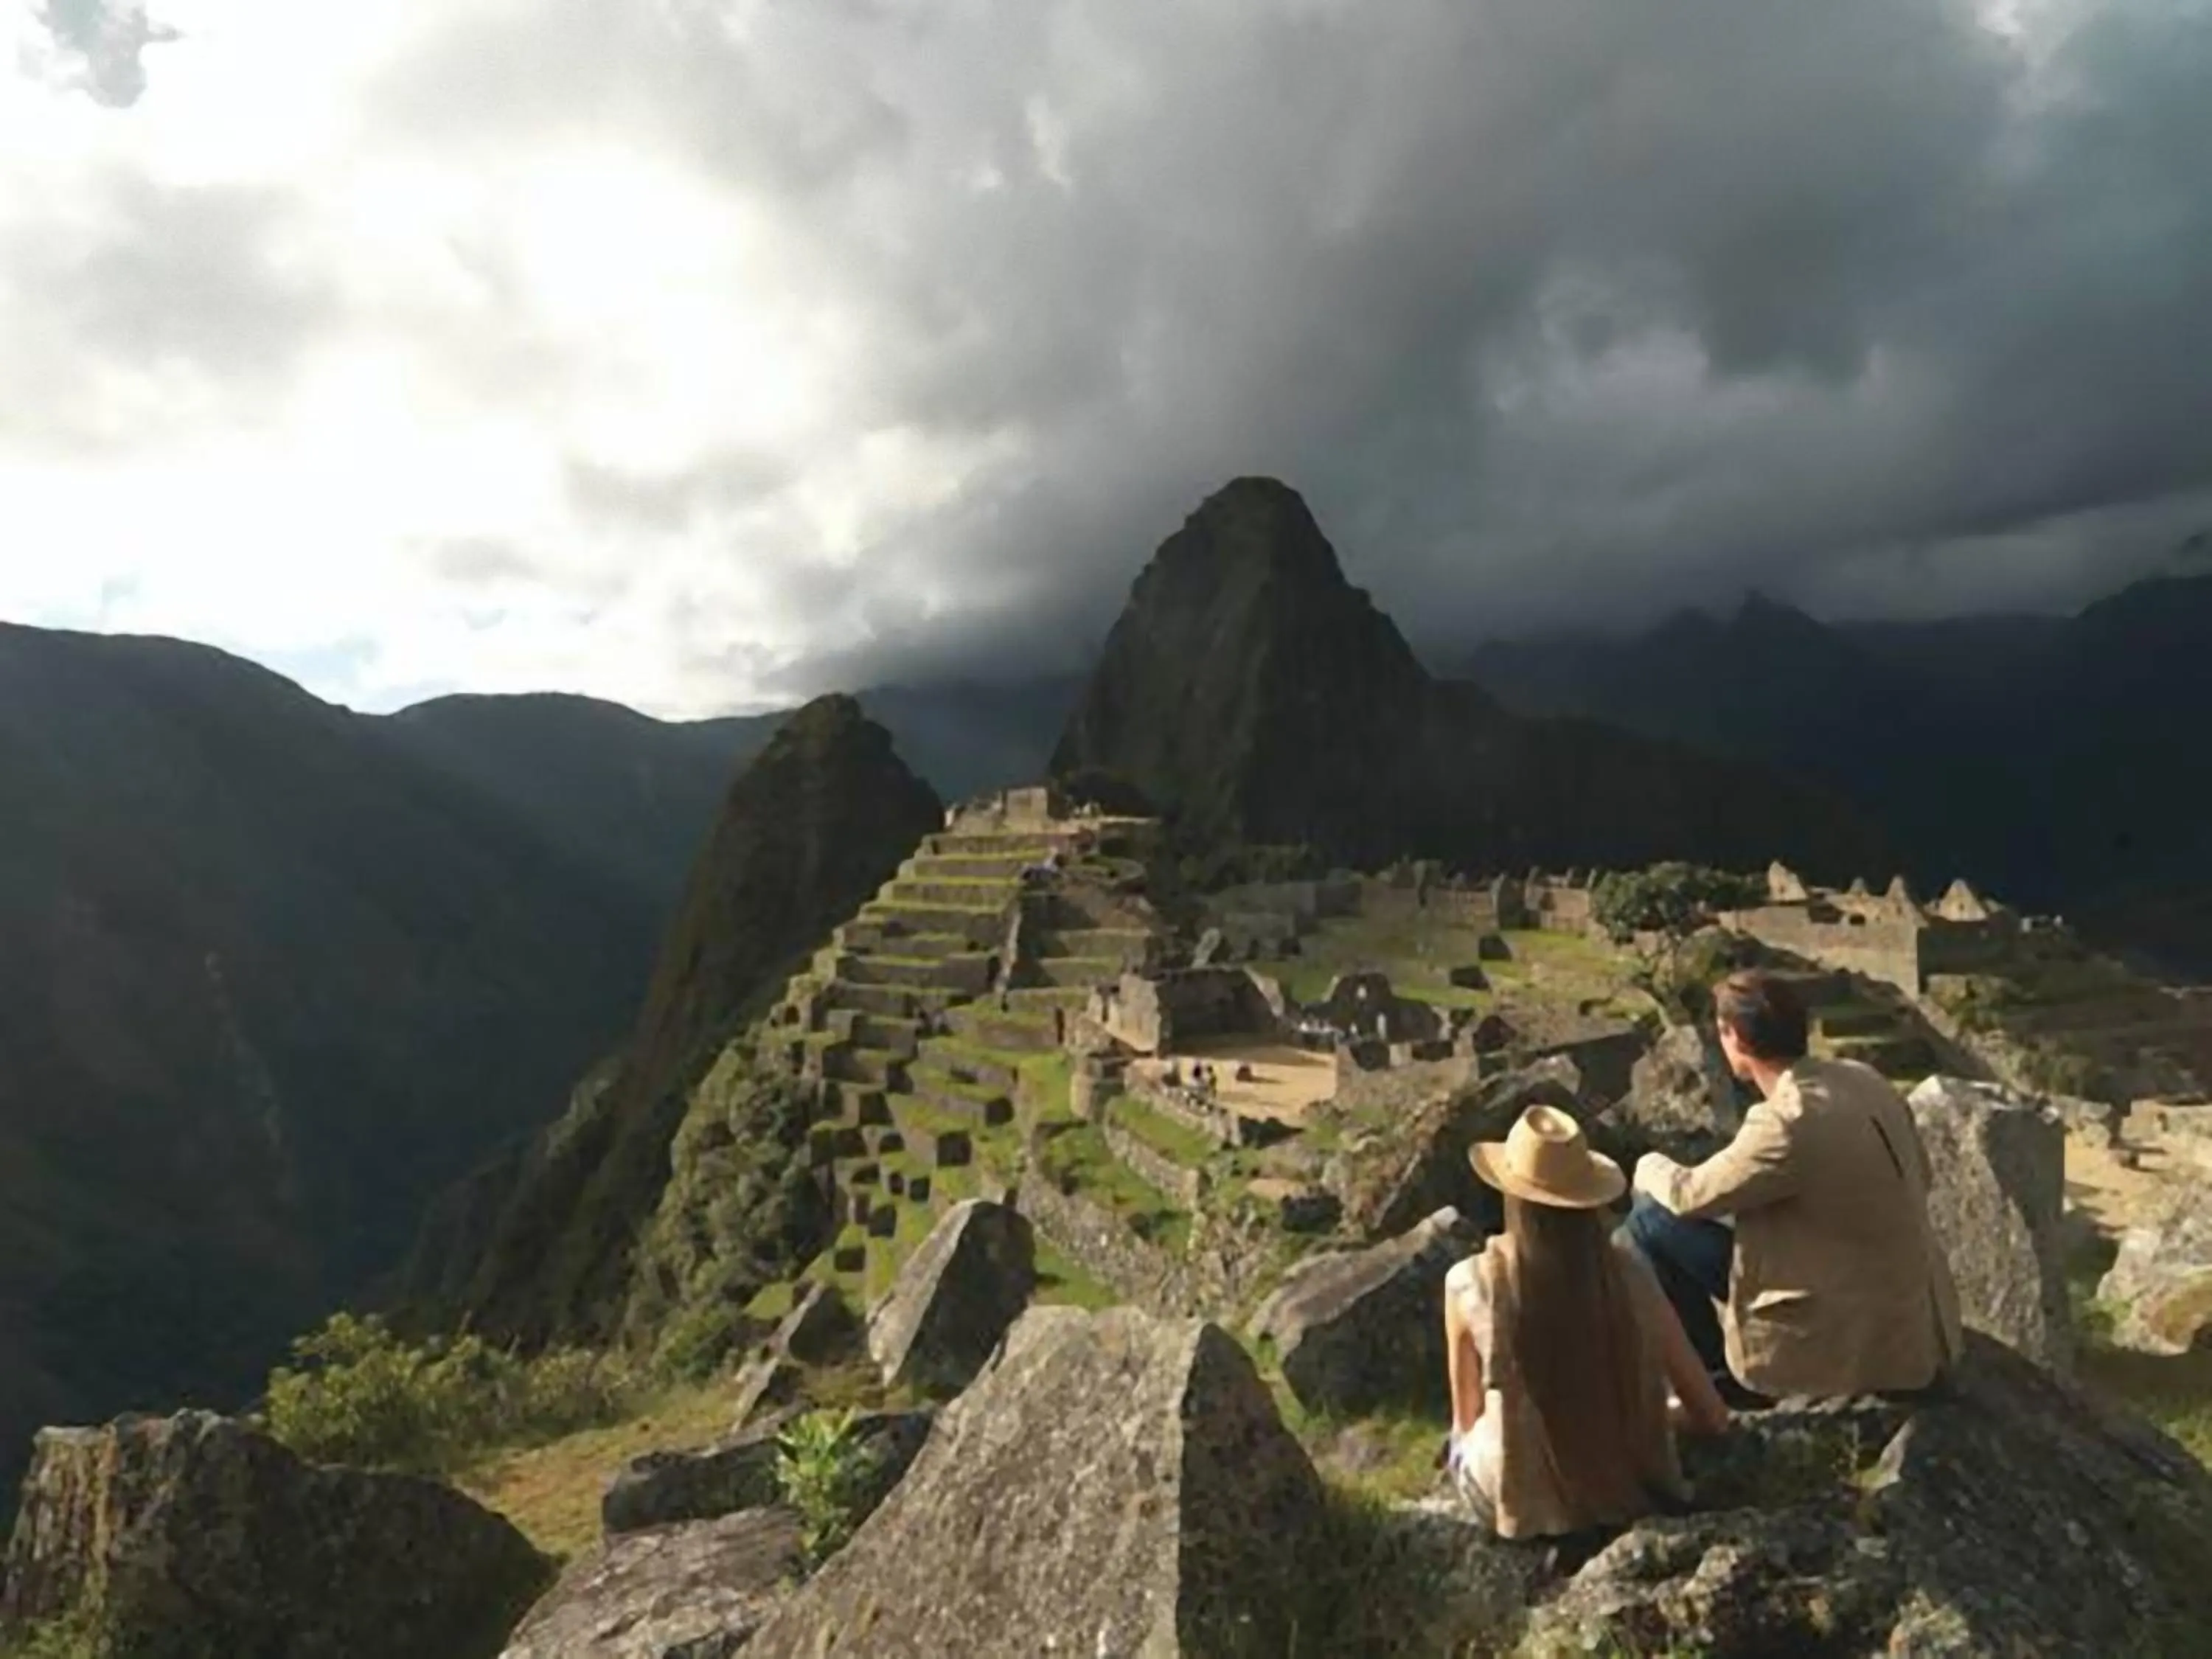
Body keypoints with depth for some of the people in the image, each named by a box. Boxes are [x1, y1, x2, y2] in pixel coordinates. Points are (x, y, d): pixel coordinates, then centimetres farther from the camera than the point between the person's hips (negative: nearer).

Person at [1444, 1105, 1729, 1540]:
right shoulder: (1629, 1273, -13)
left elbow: (1468, 1420, -3)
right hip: (1631, 1491, 2)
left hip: (1523, 1506, -2)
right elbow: (1711, 1417, -4)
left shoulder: (1471, 1283, -17)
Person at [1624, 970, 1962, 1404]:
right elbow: (1918, 1176, 13)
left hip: (1864, 1343, -8)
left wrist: (1649, 1167, 8)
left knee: (1654, 1220, -6)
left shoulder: (1788, 1124, -26)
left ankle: (1714, 1381, 10)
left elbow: (1688, 1196, -14)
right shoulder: (1865, 1079, -2)